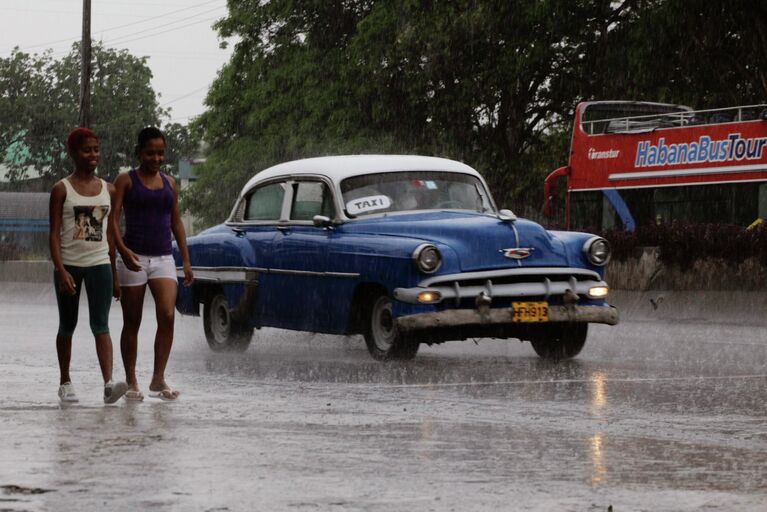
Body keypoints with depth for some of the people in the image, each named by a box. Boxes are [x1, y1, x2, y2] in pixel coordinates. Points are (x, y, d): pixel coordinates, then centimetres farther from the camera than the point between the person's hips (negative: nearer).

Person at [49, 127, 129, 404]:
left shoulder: (108, 190, 8)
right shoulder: (62, 190, -2)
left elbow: (110, 233, 13)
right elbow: (54, 233, -6)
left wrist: (114, 276, 12)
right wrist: (61, 270, -17)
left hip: (99, 264, 2)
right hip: (69, 265, -2)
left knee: (101, 325, -10)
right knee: (67, 326, 9)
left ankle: (109, 384, -24)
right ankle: (65, 382, 22)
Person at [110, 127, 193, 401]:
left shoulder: (169, 183, 13)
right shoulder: (126, 180, 0)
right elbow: (113, 218, -8)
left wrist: (186, 260, 12)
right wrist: (122, 249, -24)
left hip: (163, 258, 3)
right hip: (133, 258, -3)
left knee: (167, 316, -14)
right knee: (132, 322, 3)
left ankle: (158, 379, -9)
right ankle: (131, 383, 9)